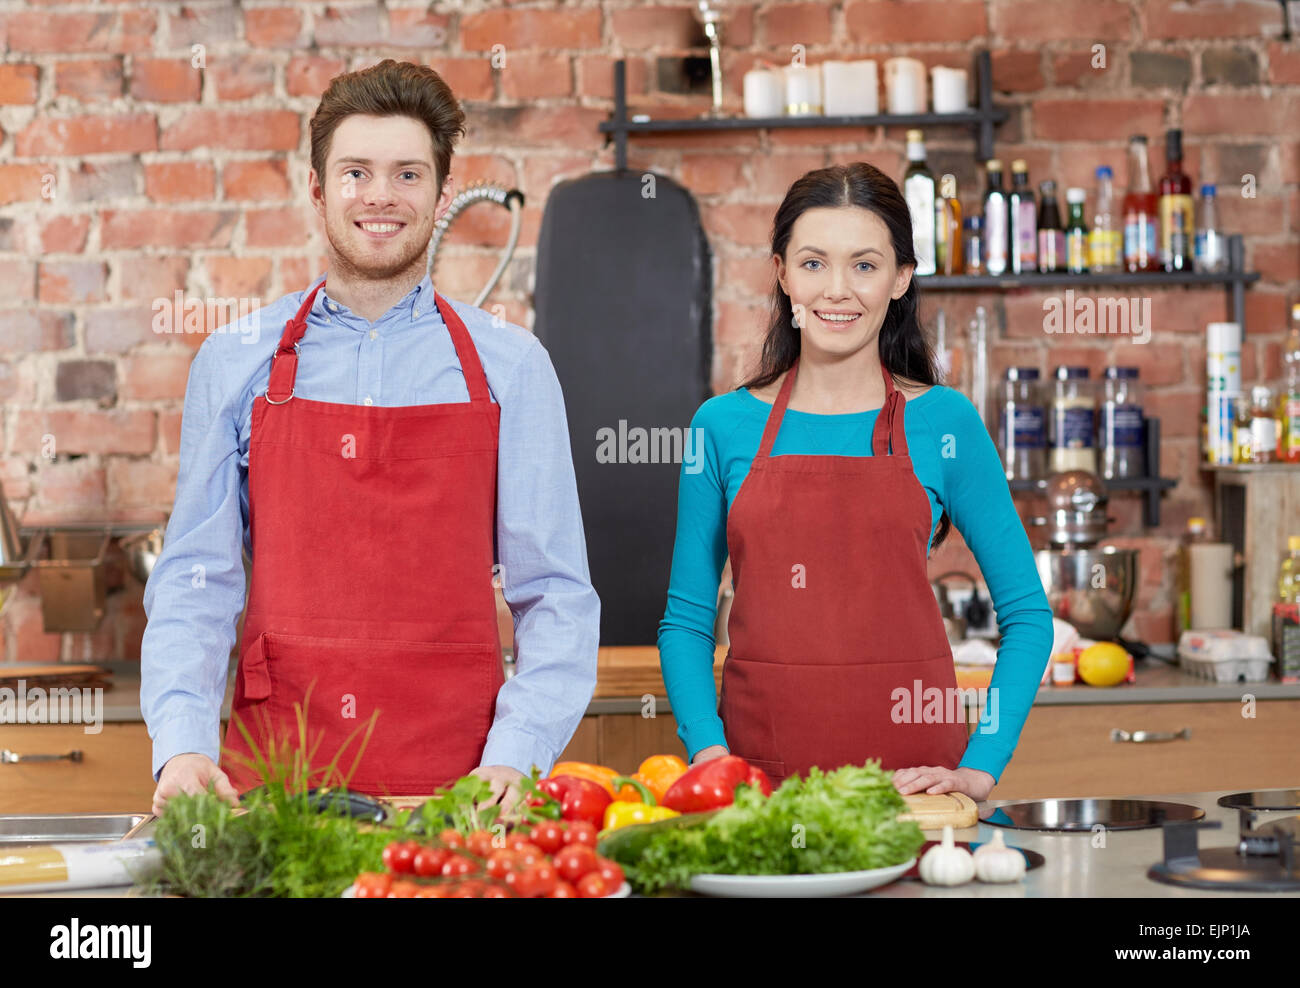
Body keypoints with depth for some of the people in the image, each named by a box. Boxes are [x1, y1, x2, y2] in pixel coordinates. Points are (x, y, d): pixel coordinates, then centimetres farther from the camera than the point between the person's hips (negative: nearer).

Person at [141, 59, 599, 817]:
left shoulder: (510, 365, 4)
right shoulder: (234, 362, 7)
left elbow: (555, 593, 2)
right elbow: (196, 580, 6)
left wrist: (513, 756, -11)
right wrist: (182, 746, -8)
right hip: (271, 778, 1)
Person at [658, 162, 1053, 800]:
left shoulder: (944, 422, 2)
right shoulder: (724, 426, 5)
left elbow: (1027, 615, 6)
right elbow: (686, 621, 9)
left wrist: (980, 769, -4)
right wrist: (708, 751, -6)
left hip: (911, 771, -1)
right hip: (758, 774, 1)